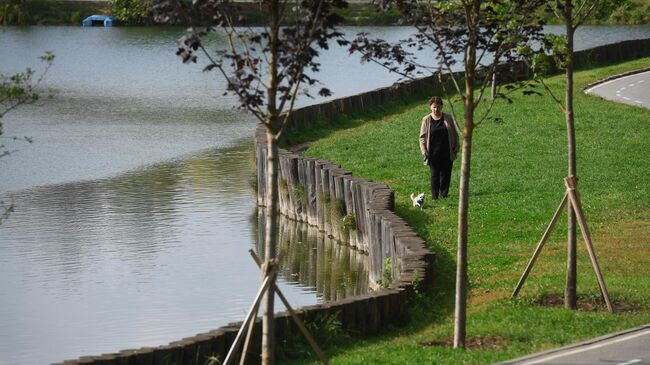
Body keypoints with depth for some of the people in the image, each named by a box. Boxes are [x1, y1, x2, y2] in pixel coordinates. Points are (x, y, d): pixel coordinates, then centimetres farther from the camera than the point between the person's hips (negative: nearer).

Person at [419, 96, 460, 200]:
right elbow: (422, 137, 1)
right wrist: (424, 151, -8)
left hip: (447, 154, 2)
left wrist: (456, 147, 3)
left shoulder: (448, 118, 5)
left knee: (446, 175, 5)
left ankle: (443, 195, 14)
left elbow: (454, 134, 12)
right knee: (434, 175, -1)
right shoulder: (426, 120, 0)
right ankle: (434, 197, 4)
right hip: (433, 154, -2)